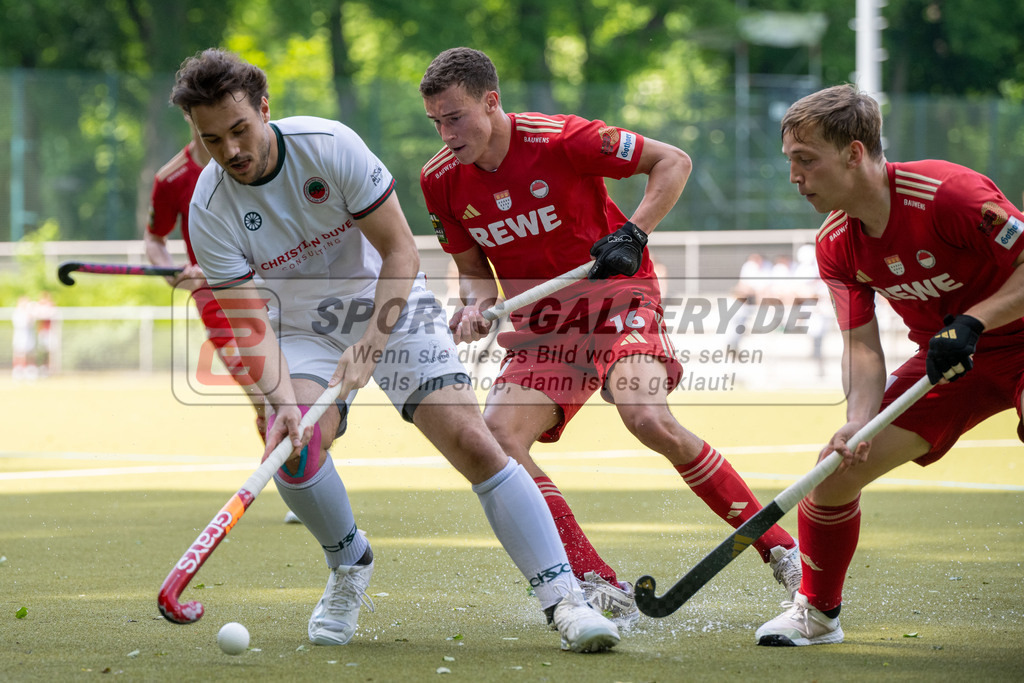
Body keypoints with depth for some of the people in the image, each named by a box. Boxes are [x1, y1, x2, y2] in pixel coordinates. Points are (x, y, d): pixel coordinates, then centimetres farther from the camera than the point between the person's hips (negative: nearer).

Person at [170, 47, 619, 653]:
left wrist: (369, 344, -29)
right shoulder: (210, 211, -17)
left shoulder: (330, 146, -22)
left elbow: (401, 251, -17)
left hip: (391, 307, -1)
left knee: (472, 440, -18)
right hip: (304, 328, 1)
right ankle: (350, 565, 4)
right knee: (293, 446, -26)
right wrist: (281, 400, -35)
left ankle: (564, 600, -16)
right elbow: (252, 321, -18)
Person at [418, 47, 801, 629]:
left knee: (650, 418, -30)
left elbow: (673, 162, -10)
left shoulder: (560, 140, -18)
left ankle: (778, 546, -17)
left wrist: (633, 234, -20)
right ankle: (601, 588, -17)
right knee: (496, 438, -19)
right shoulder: (443, 179, -3)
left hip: (618, 299, -5)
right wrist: (478, 303, -10)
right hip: (541, 328, 5)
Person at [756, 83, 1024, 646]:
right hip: (946, 359, 6)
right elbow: (862, 345, -6)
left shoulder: (946, 193, -28)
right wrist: (859, 421, -23)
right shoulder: (835, 245, -5)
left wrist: (972, 322, -31)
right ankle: (818, 611, 17)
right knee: (837, 465, -4)